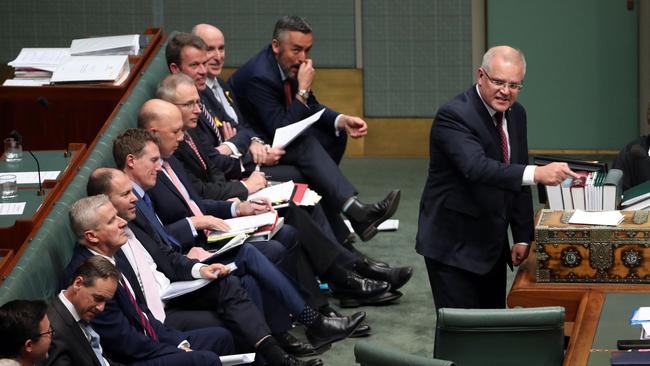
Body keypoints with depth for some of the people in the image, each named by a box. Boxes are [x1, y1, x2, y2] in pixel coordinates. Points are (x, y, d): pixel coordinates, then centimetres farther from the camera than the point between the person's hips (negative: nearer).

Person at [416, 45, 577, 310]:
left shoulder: (516, 114, 6)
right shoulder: (453, 116, -19)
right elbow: (477, 168, -35)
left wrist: (522, 237, 7)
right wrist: (537, 174, -46)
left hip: (492, 244, 8)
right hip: (453, 247, -7)